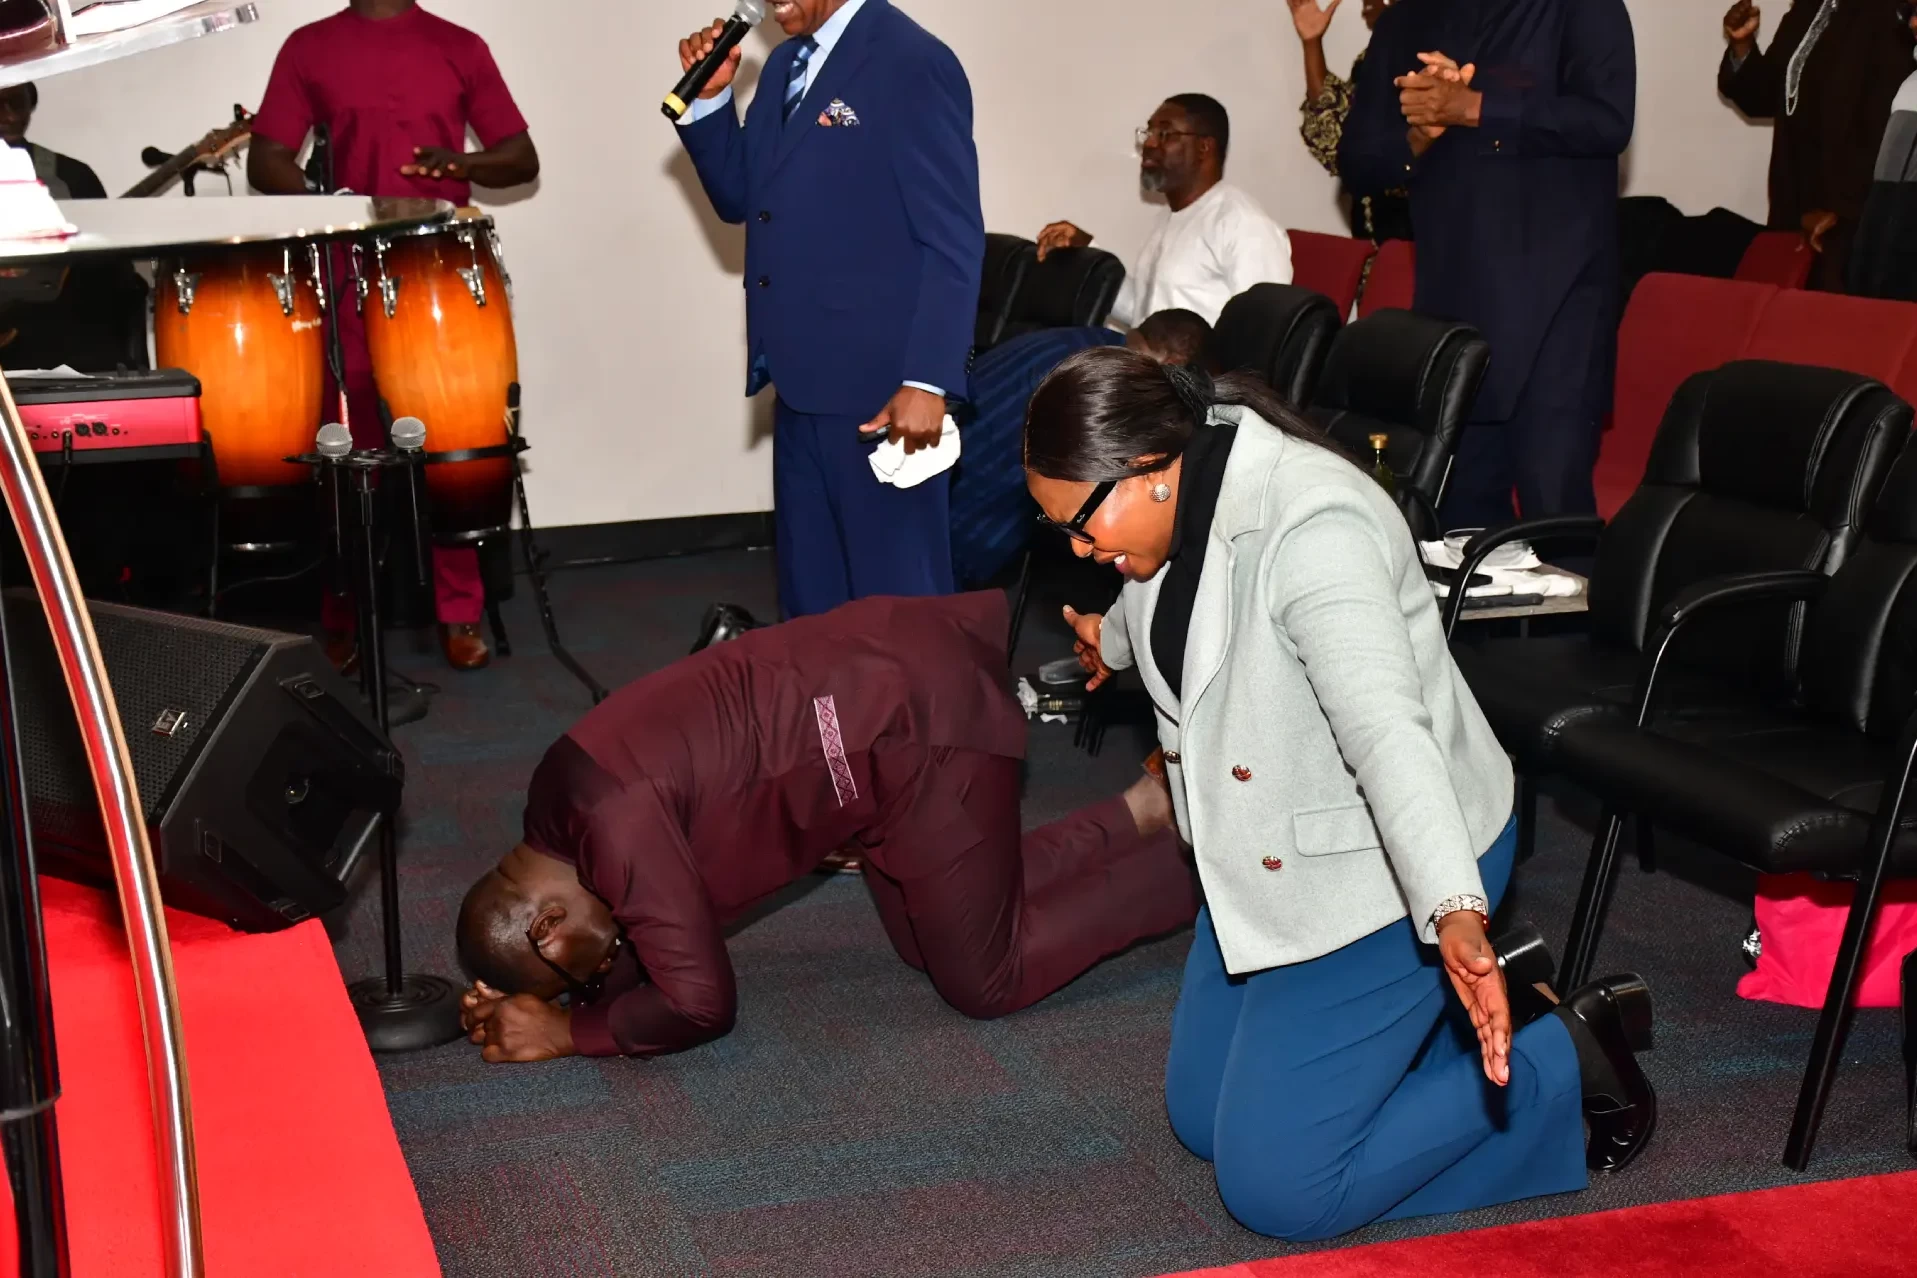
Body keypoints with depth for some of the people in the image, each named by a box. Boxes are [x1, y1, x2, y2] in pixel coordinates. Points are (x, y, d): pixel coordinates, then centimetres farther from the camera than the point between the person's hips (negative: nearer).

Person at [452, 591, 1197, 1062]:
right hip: (886, 683, 10)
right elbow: (648, 947, 17)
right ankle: (1150, 809, 21)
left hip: (926, 725, -10)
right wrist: (511, 996, 4)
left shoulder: (614, 824, -21)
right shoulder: (560, 810, 7)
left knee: (984, 981, 3)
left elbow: (699, 1003, -17)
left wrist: (564, 1030, -7)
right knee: (925, 941, 20)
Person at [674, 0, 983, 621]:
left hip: (880, 387, -8)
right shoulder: (786, 62, 13)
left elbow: (953, 242, -15)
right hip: (805, 382, 8)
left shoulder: (914, 63, -13)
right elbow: (740, 198, 18)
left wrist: (927, 382, -20)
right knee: (809, 589, 15)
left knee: (893, 593, 3)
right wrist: (710, 96, 2)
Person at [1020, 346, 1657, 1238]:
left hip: (1397, 869, -10)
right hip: (1270, 857, 10)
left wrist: (1456, 916, -58)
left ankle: (1566, 1067, 5)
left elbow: (1386, 727, -44)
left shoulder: (1311, 530, -31)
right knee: (1201, 1120, 16)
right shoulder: (1179, 497, -3)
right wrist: (1113, 641, 47)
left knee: (1275, 1188, -10)